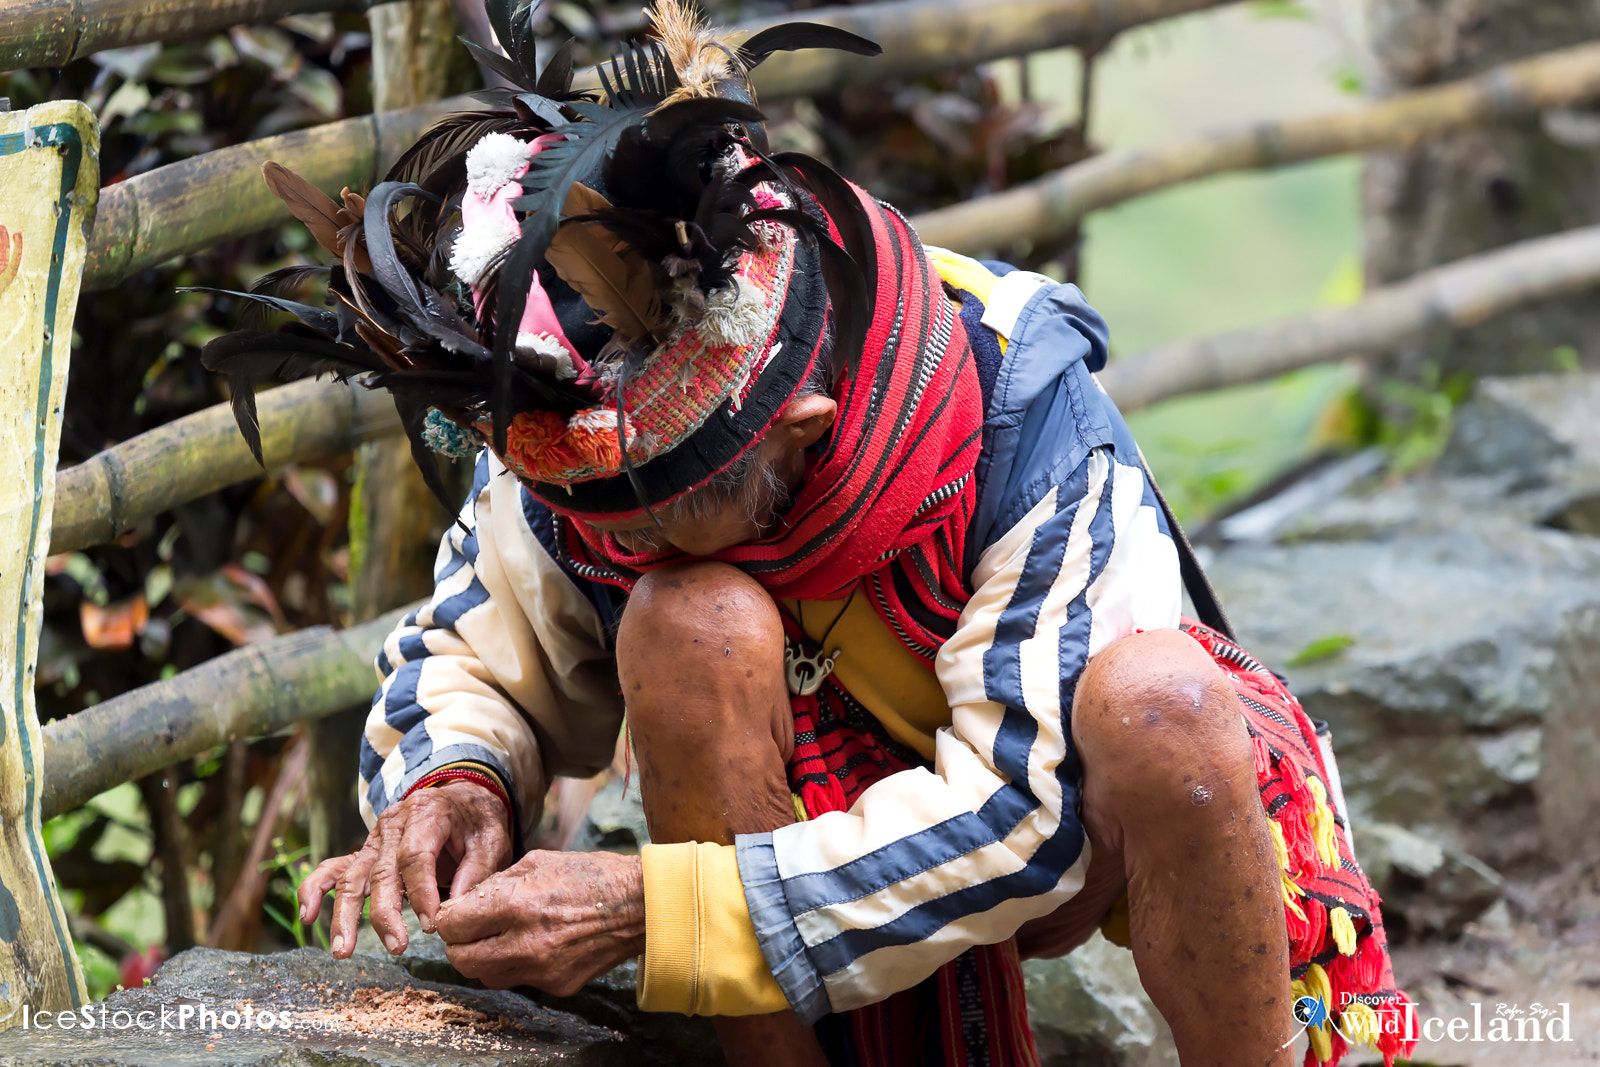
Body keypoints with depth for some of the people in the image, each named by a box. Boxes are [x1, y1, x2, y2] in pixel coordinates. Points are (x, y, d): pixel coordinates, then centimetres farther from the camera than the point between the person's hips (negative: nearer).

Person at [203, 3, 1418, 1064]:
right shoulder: (583, 449, -17)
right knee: (690, 620, -28)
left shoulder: (1023, 409, -30)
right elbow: (466, 660, 3)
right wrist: (451, 784, -24)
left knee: (1158, 698, -38)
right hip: (841, 800, 3)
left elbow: (1028, 809, -32)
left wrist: (648, 907, -38)